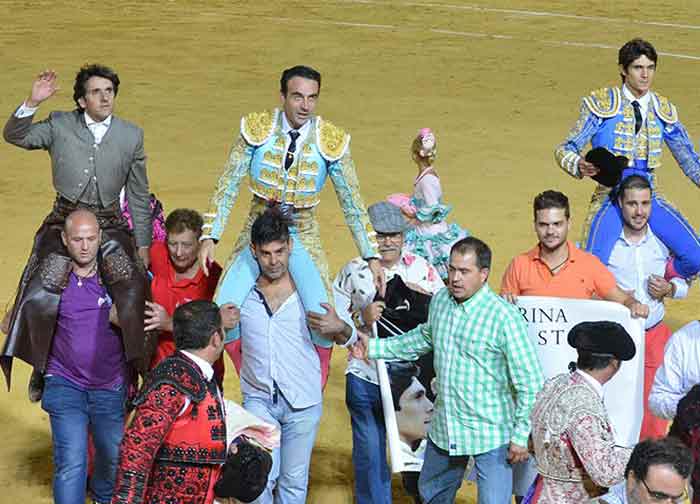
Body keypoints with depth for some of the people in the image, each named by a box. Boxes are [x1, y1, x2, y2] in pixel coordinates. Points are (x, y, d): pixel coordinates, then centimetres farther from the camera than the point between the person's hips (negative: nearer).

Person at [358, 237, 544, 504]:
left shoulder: (504, 317, -21)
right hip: (443, 429, 7)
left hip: (490, 434, -7)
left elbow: (530, 383, -17)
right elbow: (425, 337, 24)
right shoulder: (440, 300, 0)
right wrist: (375, 347, 21)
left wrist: (521, 436, -15)